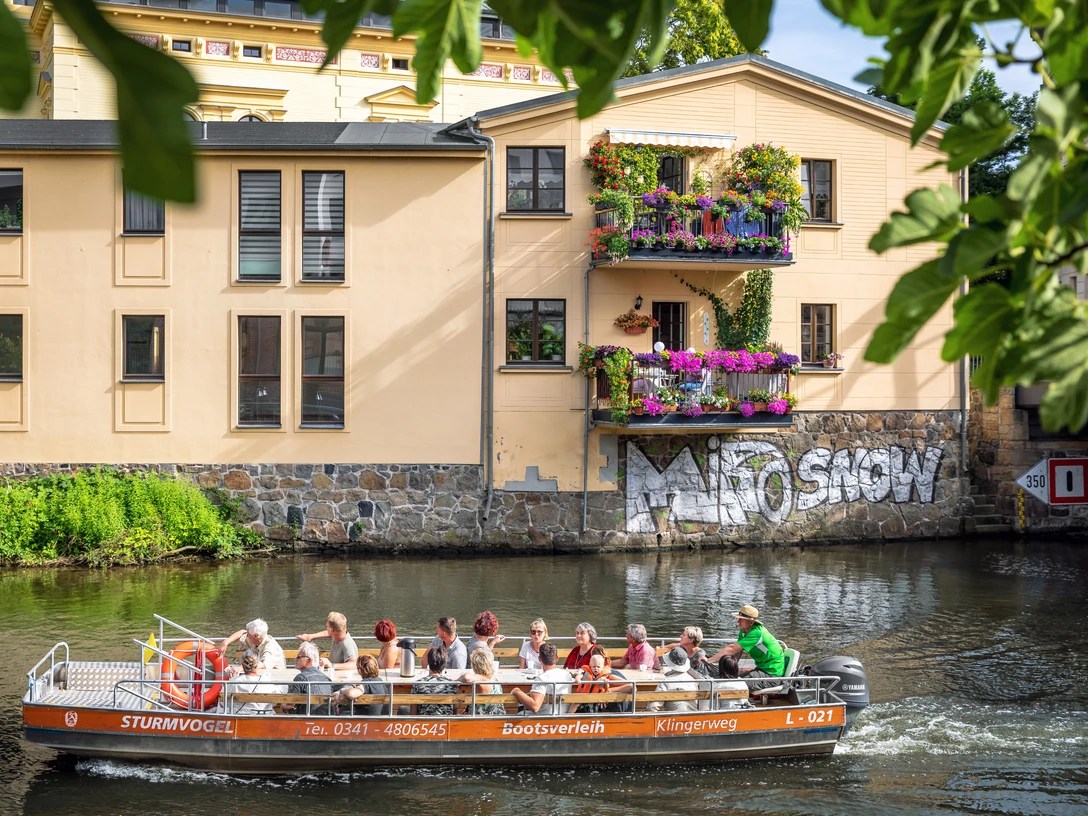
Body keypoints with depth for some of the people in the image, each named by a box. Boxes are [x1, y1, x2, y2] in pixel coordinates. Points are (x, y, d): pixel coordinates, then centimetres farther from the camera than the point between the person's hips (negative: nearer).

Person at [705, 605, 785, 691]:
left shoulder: (757, 633, -24)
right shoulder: (744, 631, 5)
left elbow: (732, 649, -27)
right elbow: (735, 653, 5)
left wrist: (709, 660, -27)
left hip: (772, 674, -9)